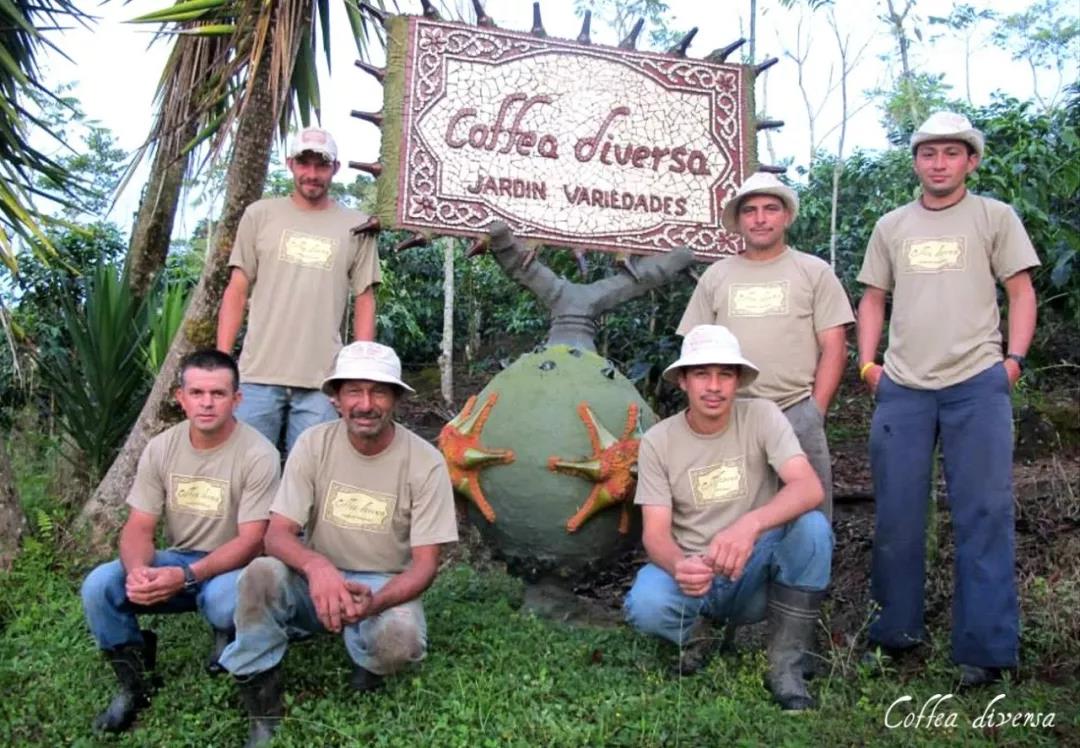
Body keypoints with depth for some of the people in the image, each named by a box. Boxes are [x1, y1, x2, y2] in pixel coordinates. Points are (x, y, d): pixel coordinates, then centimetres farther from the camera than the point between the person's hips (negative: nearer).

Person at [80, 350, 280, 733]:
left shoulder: (258, 455, -18)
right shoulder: (160, 448, -3)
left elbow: (251, 541, -21)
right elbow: (139, 528, -3)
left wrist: (186, 577, -35)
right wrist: (137, 569, -27)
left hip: (232, 567, -4)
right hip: (176, 560, 4)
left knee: (225, 599, -37)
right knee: (98, 586, -19)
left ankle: (227, 641, 3)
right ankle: (134, 681, 5)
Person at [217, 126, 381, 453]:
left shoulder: (356, 227, 6)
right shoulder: (260, 215, 8)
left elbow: (364, 301, 7)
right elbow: (237, 291, 8)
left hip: (322, 380, 0)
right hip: (258, 375, 1)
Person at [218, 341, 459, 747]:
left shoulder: (425, 463, -15)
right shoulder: (313, 444, -9)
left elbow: (424, 564, -14)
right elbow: (277, 534, -14)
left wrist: (374, 602, -36)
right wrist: (316, 565, -38)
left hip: (386, 588, -2)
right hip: (317, 581, 2)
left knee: (401, 638, -34)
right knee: (261, 573, -29)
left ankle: (368, 666, 6)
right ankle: (263, 715, -11)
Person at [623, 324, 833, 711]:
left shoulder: (761, 416, -9)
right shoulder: (657, 441, -7)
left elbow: (810, 488, -24)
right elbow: (655, 532, -12)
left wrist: (751, 524, -44)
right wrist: (679, 565, -38)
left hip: (753, 572, 1)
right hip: (690, 573, 0)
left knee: (812, 525, -29)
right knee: (645, 603, -34)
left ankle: (786, 666, -13)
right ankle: (694, 636, 5)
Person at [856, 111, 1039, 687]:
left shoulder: (995, 217, 7)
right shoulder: (891, 227, 14)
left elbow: (1021, 293, 5)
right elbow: (873, 299, 17)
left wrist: (1013, 360, -6)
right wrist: (867, 364, 6)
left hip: (977, 385, -2)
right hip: (901, 388, 3)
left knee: (984, 516, -3)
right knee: (896, 516, 7)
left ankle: (985, 650, 3)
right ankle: (894, 632, 20)